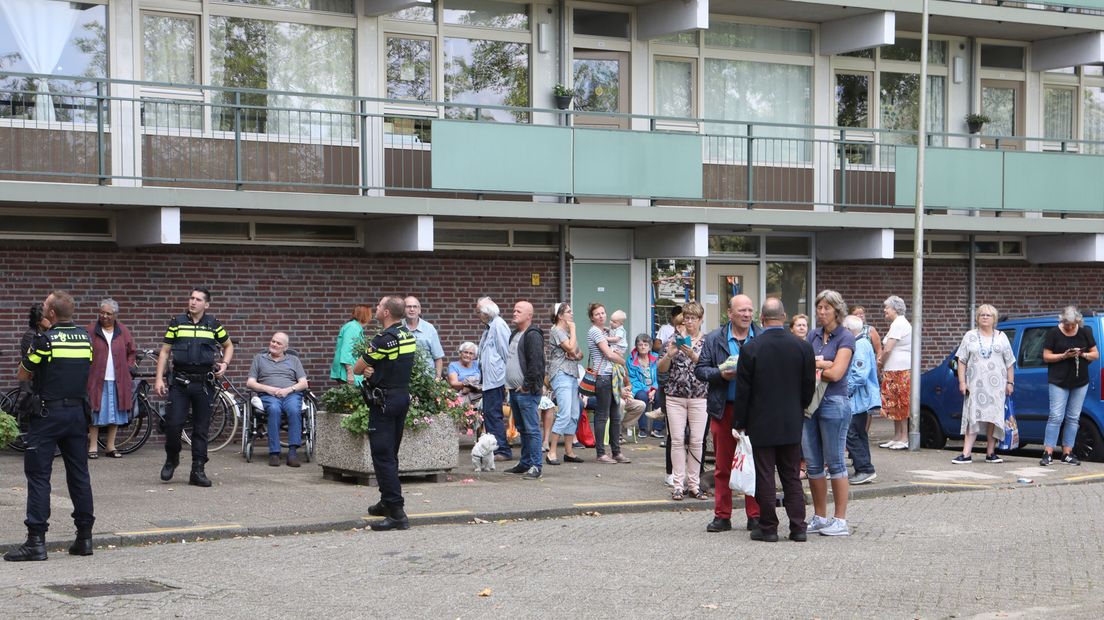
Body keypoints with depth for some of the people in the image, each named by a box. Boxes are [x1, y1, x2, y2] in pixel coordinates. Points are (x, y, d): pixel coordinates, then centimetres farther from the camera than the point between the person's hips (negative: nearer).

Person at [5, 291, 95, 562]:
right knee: (79, 474, 11)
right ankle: (85, 537, 13)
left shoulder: (45, 340, -13)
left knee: (38, 475, -2)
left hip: (47, 414, -6)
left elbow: (23, 375, -2)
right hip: (78, 412, 6)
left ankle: (36, 541, -6)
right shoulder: (85, 338, 4)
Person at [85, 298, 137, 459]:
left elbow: (132, 352, 15)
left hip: (117, 380, 3)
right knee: (95, 415, -1)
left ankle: (110, 446, 18)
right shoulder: (90, 330, -1)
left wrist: (127, 367, 4)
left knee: (115, 415, 8)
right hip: (96, 380, -3)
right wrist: (88, 369, -7)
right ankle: (93, 447, 6)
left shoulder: (123, 331, 7)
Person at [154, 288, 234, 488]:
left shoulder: (213, 324, 5)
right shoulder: (177, 322, 4)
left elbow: (228, 345, 21)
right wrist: (159, 379, -1)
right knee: (173, 424, -6)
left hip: (204, 383, 1)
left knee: (201, 428, 3)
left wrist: (225, 364, 2)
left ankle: (198, 471, 9)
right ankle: (171, 459, 19)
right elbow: (164, 351, 7)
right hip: (180, 382, -1)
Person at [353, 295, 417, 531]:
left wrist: (365, 369, 13)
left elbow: (356, 369, -9)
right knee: (390, 454, 19)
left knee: (382, 456, -8)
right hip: (403, 395, 9)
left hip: (384, 401, -9)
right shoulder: (408, 336, 8)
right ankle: (388, 502, 30)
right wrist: (371, 370, -5)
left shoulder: (385, 339, -19)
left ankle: (397, 513, -14)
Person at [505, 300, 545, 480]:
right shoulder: (515, 335, 19)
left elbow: (536, 364, -19)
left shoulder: (533, 335, -12)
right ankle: (525, 463, 22)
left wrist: (527, 386, -18)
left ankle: (535, 466, -10)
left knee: (531, 429, -10)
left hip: (527, 392, -10)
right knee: (522, 429, 15)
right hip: (515, 391, 10)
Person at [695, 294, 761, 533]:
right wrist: (721, 375, -12)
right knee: (723, 465, 5)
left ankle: (755, 515, 11)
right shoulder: (714, 339, 6)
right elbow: (700, 369, 5)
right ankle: (722, 516, 12)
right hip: (724, 408, 1)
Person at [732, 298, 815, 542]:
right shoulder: (802, 347, -2)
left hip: (761, 424, -3)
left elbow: (743, 391, -8)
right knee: (792, 477, 10)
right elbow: (809, 386, 4)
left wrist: (738, 423, 1)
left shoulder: (750, 349, -11)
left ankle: (768, 528, 7)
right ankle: (798, 527, 9)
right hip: (792, 424, 3)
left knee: (765, 477, 3)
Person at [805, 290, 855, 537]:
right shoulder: (813, 336, 14)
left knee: (835, 462, -3)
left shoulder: (845, 338, -4)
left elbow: (836, 374, -14)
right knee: (813, 463, 8)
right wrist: (822, 364, -11)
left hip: (834, 402, -6)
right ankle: (820, 517, 16)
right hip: (809, 402, 6)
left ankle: (840, 520, 2)